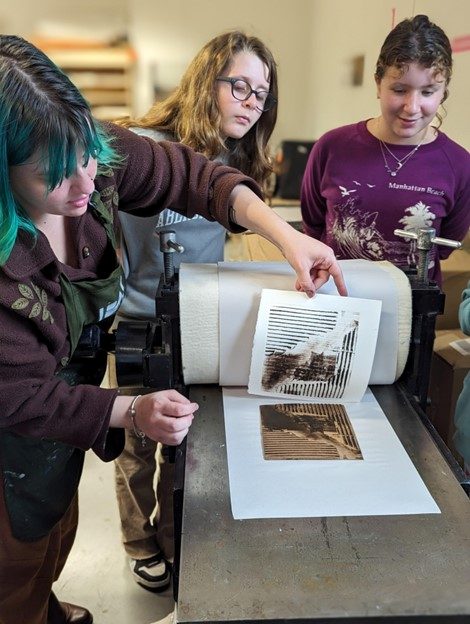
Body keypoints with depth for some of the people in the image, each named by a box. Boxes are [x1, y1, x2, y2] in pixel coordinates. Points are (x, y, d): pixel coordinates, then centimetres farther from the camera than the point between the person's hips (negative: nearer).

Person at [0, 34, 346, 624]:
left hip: (75, 381, 6)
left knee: (59, 520, 31)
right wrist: (132, 411, -39)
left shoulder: (100, 154, -24)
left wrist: (286, 234, -27)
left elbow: (194, 176, -15)